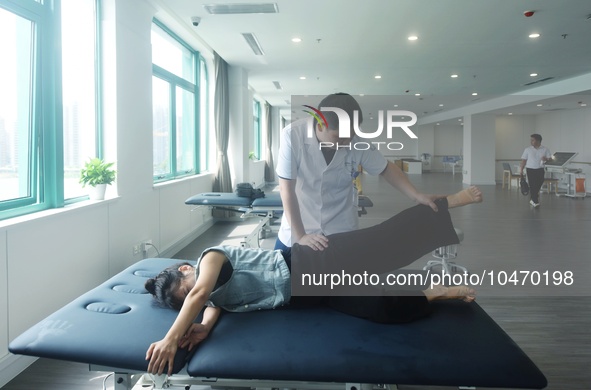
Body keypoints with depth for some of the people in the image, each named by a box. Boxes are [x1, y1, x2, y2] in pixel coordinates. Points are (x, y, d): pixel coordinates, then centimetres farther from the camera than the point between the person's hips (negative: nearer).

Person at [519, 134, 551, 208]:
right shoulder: (528, 149, 4)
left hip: (540, 170, 0)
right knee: (532, 186, -6)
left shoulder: (545, 149, 3)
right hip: (530, 170, 0)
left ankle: (532, 199, 21)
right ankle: (535, 201, -1)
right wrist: (521, 169, 0)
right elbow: (524, 160, 6)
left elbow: (550, 159, 3)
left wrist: (546, 159, -20)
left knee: (538, 185, 2)